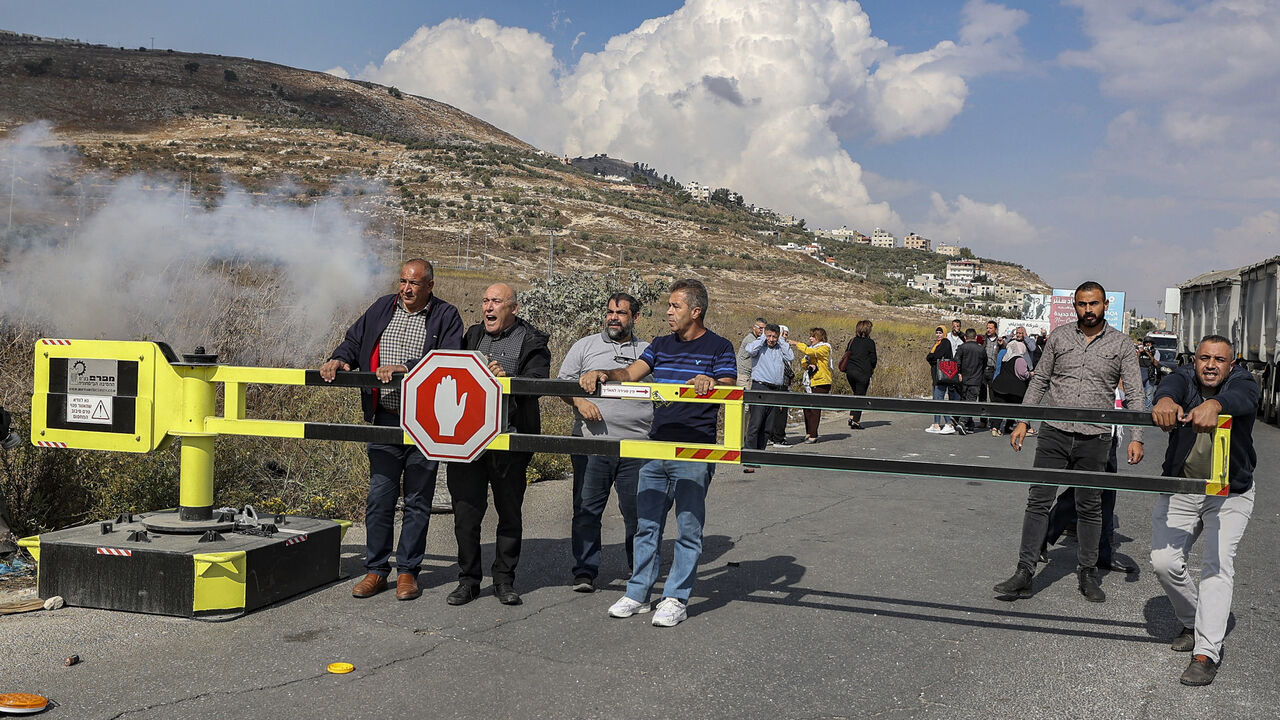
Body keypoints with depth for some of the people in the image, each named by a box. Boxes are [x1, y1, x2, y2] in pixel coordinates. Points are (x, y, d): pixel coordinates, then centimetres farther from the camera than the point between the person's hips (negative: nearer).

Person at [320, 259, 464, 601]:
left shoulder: (446, 316, -2)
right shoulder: (382, 308, 12)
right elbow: (355, 340, 15)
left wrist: (405, 369, -25)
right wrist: (338, 359, -6)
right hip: (385, 418, 3)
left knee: (417, 500, 6)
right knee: (380, 496, 5)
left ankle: (407, 570, 18)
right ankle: (376, 570, 16)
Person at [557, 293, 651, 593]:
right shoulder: (586, 346, 10)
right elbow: (562, 382, 8)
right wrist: (579, 402, -9)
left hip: (637, 447, 1)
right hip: (591, 443, 0)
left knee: (637, 510, 6)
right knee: (587, 509, 1)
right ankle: (585, 571, 11)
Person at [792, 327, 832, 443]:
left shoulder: (825, 348, -6)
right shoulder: (811, 347, 19)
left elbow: (812, 352, -22)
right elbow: (804, 362, 17)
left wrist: (796, 344, -15)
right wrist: (808, 365, -7)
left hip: (821, 382, -7)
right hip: (810, 382, 7)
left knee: (815, 408, -9)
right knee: (807, 407, 3)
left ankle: (813, 435, -6)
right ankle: (808, 433, 13)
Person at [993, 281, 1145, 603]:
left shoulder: (1120, 343, 3)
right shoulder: (1059, 336, 6)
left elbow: (1134, 394, 2)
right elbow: (1039, 381, 11)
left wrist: (1137, 437, -8)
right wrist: (1022, 422, 4)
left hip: (1094, 438, -1)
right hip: (1054, 433, 1)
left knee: (1090, 507, 9)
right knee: (1038, 501, -2)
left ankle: (1087, 573, 22)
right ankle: (1024, 573, 1)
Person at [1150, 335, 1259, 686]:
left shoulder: (1243, 382, -9)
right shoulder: (1183, 379, -5)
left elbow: (1241, 398, -36)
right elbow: (1169, 387, -31)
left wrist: (1214, 404, -61)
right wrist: (1165, 401, -58)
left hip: (1230, 495, -2)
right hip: (1179, 489, 2)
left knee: (1217, 565, -14)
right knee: (1164, 561, -4)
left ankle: (1206, 651, -14)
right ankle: (1193, 623, 21)